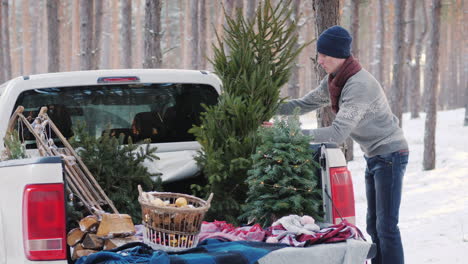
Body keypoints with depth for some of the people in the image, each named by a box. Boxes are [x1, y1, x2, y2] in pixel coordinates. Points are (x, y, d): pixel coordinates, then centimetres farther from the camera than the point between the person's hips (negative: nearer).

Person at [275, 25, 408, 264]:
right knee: (374, 225, 14)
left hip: (390, 155, -10)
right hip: (373, 156, 10)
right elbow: (305, 103, 5)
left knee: (386, 227, -9)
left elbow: (338, 132, -32)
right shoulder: (333, 80, 2)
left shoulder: (359, 85, -27)